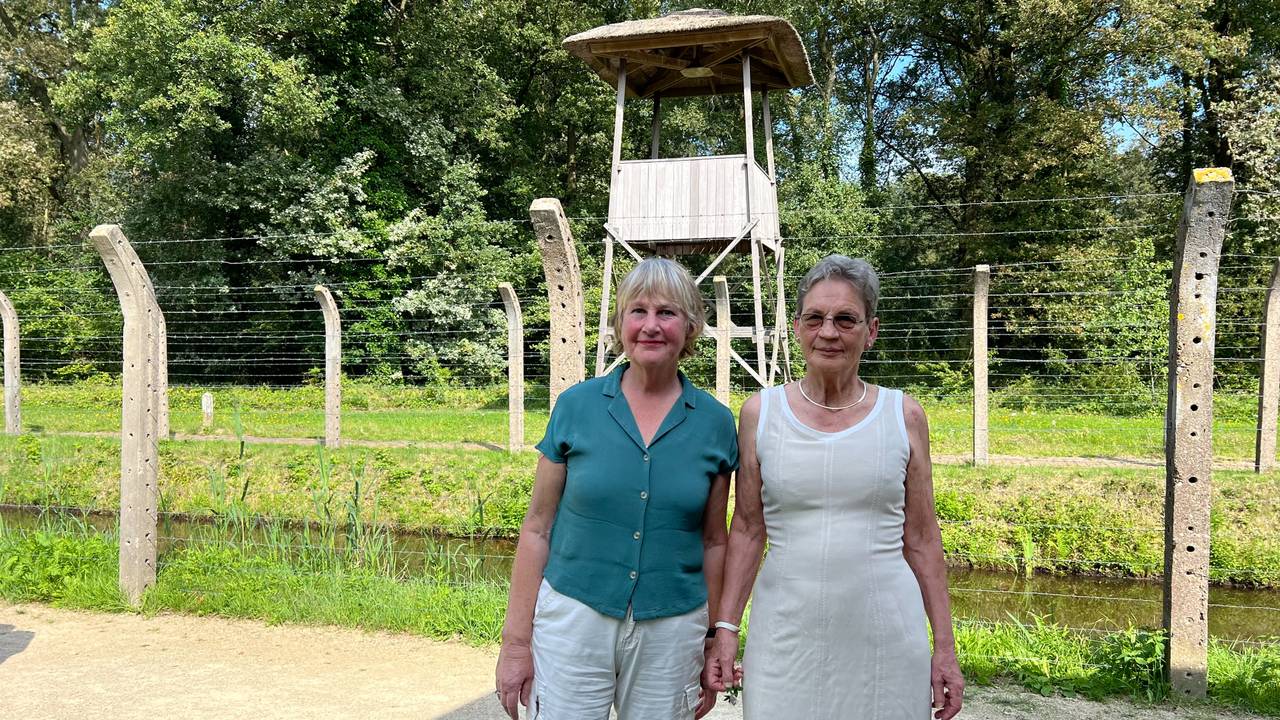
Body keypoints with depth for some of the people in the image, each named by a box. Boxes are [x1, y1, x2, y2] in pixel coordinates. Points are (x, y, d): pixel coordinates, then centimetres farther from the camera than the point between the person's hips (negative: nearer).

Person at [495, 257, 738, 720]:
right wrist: (516, 640, -2)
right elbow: (538, 527, 0)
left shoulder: (715, 423, -1)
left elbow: (714, 541, 7)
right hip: (574, 618, -1)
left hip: (671, 629, 1)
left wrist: (715, 647, 9)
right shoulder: (576, 406, -4)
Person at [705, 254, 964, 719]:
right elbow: (747, 530, 4)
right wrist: (726, 628, 0)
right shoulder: (761, 412, 0)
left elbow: (921, 540, 5)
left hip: (887, 640, 0)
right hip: (787, 635, 0)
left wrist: (945, 647, 5)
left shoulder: (904, 416, 0)